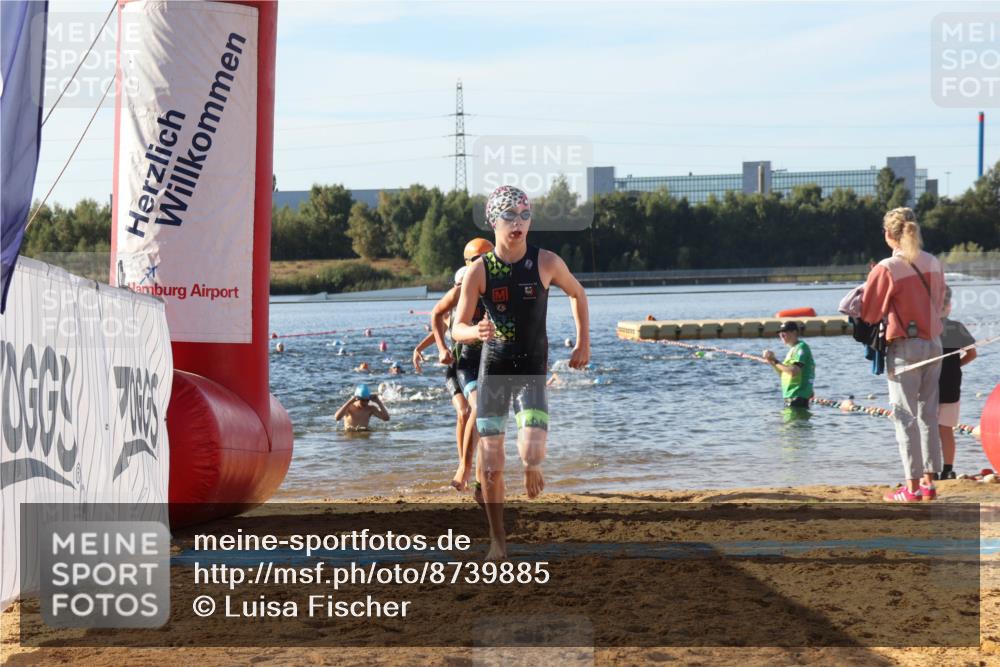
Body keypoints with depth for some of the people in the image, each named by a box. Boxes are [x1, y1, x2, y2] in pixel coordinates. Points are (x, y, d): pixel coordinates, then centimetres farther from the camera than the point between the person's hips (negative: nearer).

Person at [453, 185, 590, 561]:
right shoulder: (479, 270, -6)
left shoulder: (546, 263, -5)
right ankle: (497, 541, 16)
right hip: (493, 370, 1)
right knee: (491, 465, 0)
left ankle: (532, 472, 19)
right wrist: (475, 331, -29)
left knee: (531, 455, -20)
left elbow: (577, 294, 14)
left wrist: (583, 343, 12)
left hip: (533, 370, -1)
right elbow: (457, 328, -6)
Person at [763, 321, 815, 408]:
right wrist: (772, 362, 6)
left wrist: (775, 361, -17)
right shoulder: (793, 349, 19)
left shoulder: (801, 347, -12)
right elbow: (784, 373, 21)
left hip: (798, 396, -11)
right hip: (790, 396, 11)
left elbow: (794, 371, -24)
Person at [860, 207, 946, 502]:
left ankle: (913, 486, -2)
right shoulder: (934, 264, 6)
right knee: (929, 414, 12)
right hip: (933, 344, 6)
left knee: (905, 415, -1)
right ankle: (929, 481, 14)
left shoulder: (887, 269, -13)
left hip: (904, 346, -6)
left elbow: (868, 313, -5)